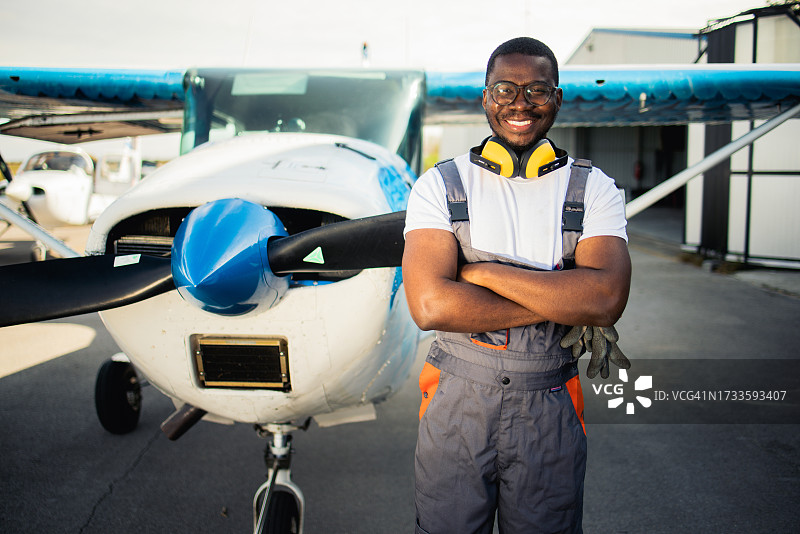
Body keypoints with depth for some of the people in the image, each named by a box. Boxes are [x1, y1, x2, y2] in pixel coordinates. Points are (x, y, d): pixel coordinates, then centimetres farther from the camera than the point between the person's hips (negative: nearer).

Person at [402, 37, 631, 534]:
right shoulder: (440, 185, -2)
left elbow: (607, 298, -15)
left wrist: (482, 272, -17)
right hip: (455, 404, 0)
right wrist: (562, 303, -14)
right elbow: (430, 304, -16)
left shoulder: (594, 189, 1)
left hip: (549, 413, 1)